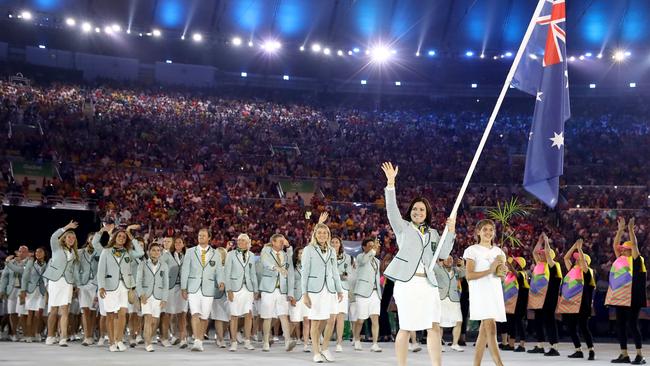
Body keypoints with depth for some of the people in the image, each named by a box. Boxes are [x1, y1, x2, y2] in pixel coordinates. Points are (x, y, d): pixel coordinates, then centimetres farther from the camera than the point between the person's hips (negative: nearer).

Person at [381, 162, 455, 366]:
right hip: (407, 282, -4)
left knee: (434, 327, -4)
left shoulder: (432, 233, 21)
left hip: (428, 284, 4)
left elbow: (443, 254, 11)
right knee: (406, 328, -3)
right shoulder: (403, 227, 10)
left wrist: (450, 231, 0)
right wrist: (391, 182, -15)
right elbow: (392, 209, -5)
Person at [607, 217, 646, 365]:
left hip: (632, 299, -7)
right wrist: (620, 229, 7)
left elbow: (634, 245, -14)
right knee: (620, 326, 7)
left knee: (632, 325, -8)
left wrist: (631, 229, -15)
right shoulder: (620, 259, 14)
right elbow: (615, 245, 12)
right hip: (620, 298, 7)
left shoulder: (636, 261, -3)